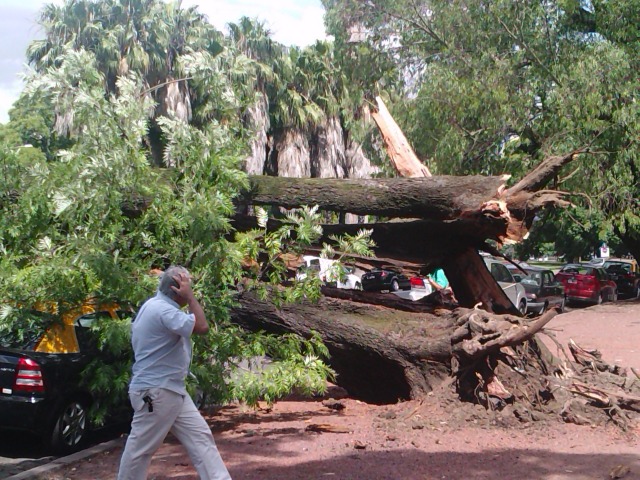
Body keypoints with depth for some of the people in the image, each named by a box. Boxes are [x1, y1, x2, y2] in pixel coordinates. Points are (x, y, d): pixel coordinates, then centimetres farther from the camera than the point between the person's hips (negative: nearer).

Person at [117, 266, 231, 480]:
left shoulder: (158, 307, 13)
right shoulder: (162, 309, -21)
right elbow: (202, 327, -25)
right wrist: (190, 297, -15)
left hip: (172, 390, 11)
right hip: (155, 393, -10)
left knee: (200, 436, 5)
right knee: (141, 448, 3)